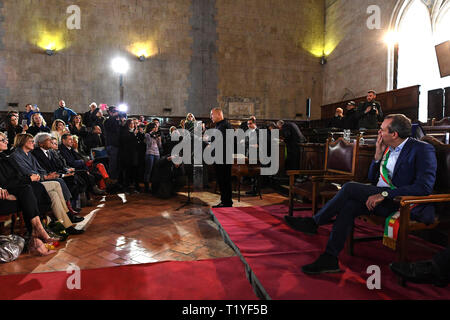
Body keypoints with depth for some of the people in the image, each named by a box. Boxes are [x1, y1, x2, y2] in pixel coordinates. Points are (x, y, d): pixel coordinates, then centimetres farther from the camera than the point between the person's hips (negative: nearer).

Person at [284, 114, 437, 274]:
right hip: (384, 200, 7)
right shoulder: (388, 148, 13)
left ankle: (313, 223, -9)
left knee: (350, 188, -22)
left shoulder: (423, 150, -9)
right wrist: (378, 156, 1)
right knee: (349, 205, -22)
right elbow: (373, 179, 16)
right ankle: (330, 258, -18)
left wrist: (384, 194, -27)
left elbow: (425, 186, -22)